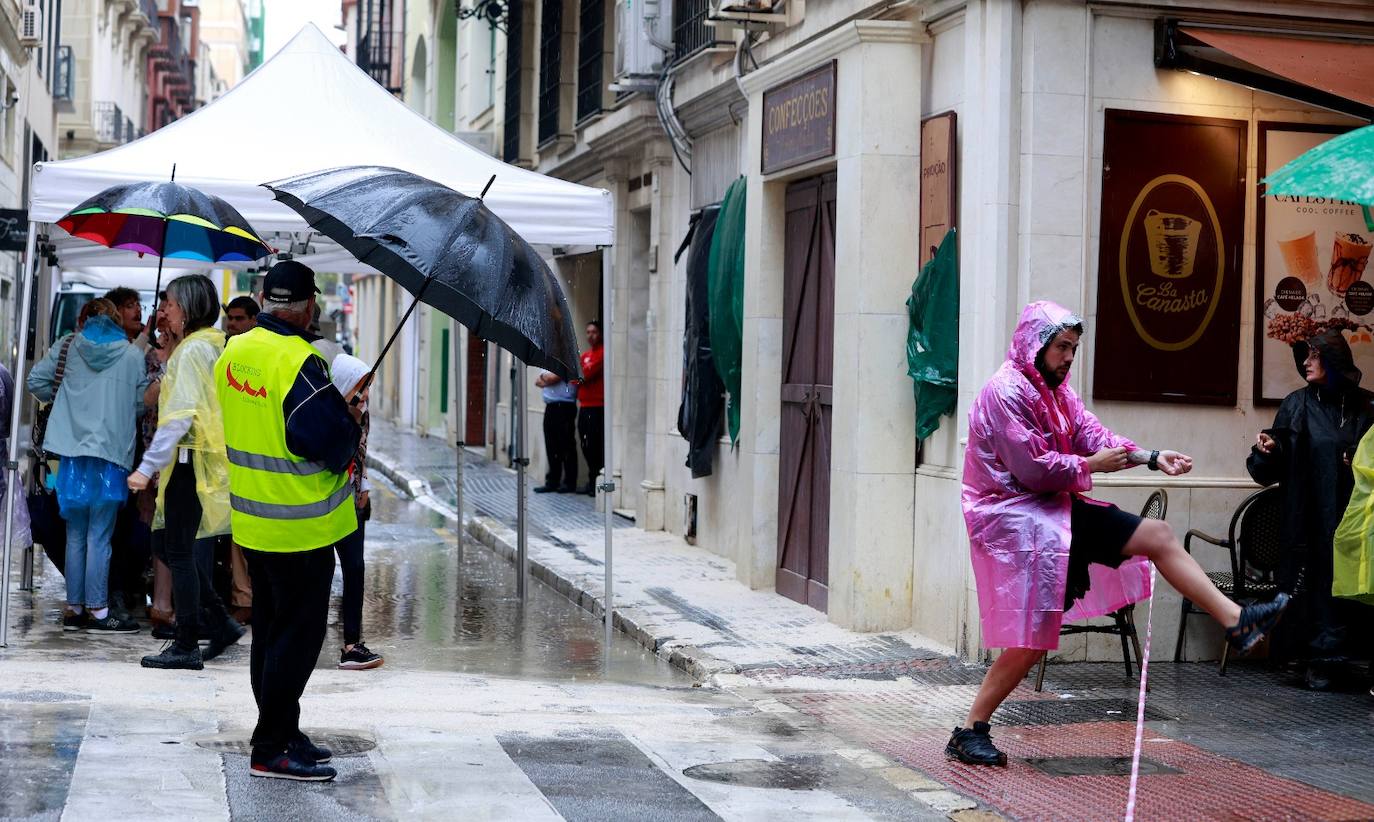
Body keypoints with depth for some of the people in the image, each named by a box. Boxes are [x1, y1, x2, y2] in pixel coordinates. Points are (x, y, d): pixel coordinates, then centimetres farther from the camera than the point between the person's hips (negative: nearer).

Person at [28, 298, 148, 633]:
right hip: (111, 454, -3)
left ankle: (74, 609, 14)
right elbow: (142, 403, 4)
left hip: (73, 452, 3)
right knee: (99, 537, -1)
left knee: (75, 536, 10)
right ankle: (97, 610, 0)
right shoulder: (132, 355, 0)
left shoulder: (67, 347, 6)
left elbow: (36, 381, 5)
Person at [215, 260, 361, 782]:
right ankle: (272, 750, 1)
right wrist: (353, 427, -3)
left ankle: (283, 732, 26)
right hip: (301, 526, -8)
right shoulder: (299, 361, -22)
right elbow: (325, 438, -25)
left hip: (253, 520, 9)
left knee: (271, 630, 17)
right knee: (299, 633, -1)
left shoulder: (233, 353, 5)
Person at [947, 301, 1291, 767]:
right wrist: (1090, 465, -9)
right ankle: (970, 733, -2)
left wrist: (1151, 458, -6)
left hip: (1056, 510, 10)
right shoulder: (1006, 392, -17)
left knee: (1158, 536, 4)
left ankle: (1236, 622, 6)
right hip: (1016, 517, -10)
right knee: (1032, 639, -11)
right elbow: (1032, 468, -20)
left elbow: (1091, 435, 6)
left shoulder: (1055, 391, 14)